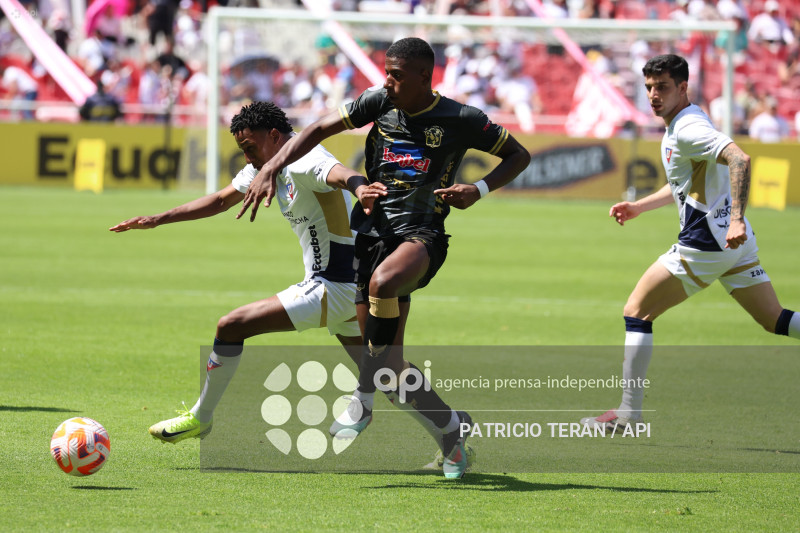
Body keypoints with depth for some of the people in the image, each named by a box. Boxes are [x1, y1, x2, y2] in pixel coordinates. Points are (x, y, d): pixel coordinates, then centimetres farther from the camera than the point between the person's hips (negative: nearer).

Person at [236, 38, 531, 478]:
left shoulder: (461, 120, -3)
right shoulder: (377, 103, 5)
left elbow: (519, 155, 8)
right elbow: (320, 130, 9)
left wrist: (479, 190, -8)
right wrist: (271, 169, -3)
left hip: (422, 233, -5)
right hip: (372, 230, 5)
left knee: (383, 282, -39)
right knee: (387, 362, 0)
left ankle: (364, 401, -27)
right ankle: (452, 425, 22)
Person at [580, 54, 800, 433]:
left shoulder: (687, 128, -15)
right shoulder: (679, 126, 16)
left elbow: (739, 158, -30)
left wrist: (736, 219, -38)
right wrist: (641, 206, 28)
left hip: (706, 243, -9)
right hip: (734, 244, 9)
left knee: (636, 312, 1)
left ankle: (628, 413, 4)